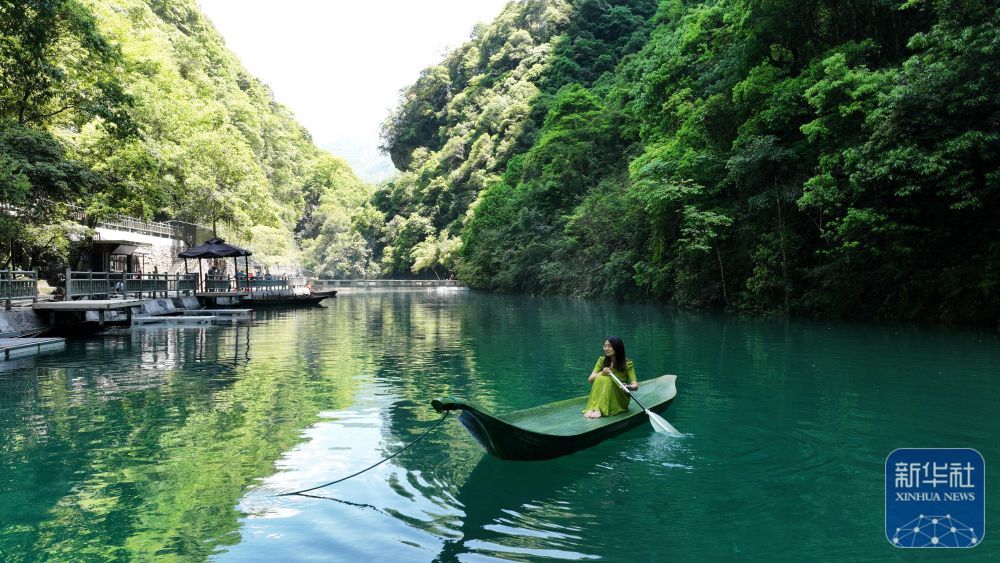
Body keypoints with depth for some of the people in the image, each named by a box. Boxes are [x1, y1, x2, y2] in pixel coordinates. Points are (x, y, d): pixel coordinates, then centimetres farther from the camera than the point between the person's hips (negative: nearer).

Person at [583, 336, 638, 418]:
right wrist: (601, 373, -26)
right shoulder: (602, 360, 1)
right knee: (600, 378, -25)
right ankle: (593, 408, -39)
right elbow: (590, 379, -6)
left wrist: (628, 387, -39)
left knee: (607, 379, -28)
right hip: (603, 396, 3)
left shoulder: (627, 364, -8)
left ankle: (599, 410, -43)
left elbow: (635, 385, -15)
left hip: (619, 399, -3)